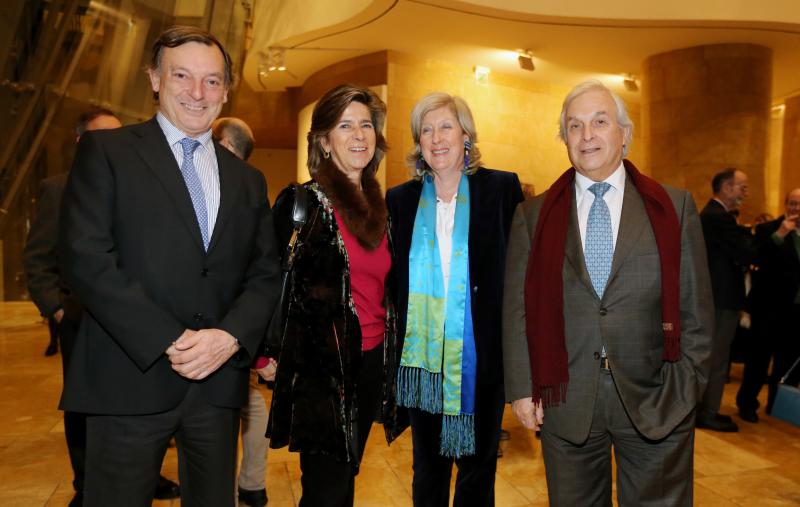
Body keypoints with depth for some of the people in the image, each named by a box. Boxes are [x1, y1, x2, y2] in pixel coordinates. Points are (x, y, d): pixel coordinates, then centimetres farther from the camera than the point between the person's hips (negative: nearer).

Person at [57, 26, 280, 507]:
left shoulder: (248, 179, 13)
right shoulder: (106, 151, 0)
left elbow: (266, 274, 8)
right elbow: (84, 257, -11)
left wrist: (231, 336, -11)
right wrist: (171, 340, -16)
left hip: (220, 382, 4)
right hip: (131, 380, -3)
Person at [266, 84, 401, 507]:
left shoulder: (380, 206, 10)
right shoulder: (302, 201, -8)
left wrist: (389, 358, 14)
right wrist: (274, 354, -10)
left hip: (372, 362, 6)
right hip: (322, 366, -5)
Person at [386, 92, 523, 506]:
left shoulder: (502, 188, -2)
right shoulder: (400, 199, 4)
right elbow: (391, 279, 8)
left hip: (479, 359, -2)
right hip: (421, 358, 2)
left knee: (478, 465, 14)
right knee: (427, 468, 17)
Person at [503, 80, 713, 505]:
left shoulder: (674, 207, 3)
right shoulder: (533, 215, 3)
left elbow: (695, 306, 3)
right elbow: (517, 308, 1)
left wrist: (688, 386, -1)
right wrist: (522, 388, -2)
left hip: (655, 402, 0)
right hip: (566, 403, 1)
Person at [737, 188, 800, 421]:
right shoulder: (767, 229, -6)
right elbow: (757, 259, -22)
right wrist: (779, 235, -26)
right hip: (771, 305, -5)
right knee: (759, 356, 2)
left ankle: (777, 405, 26)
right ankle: (747, 403, 13)